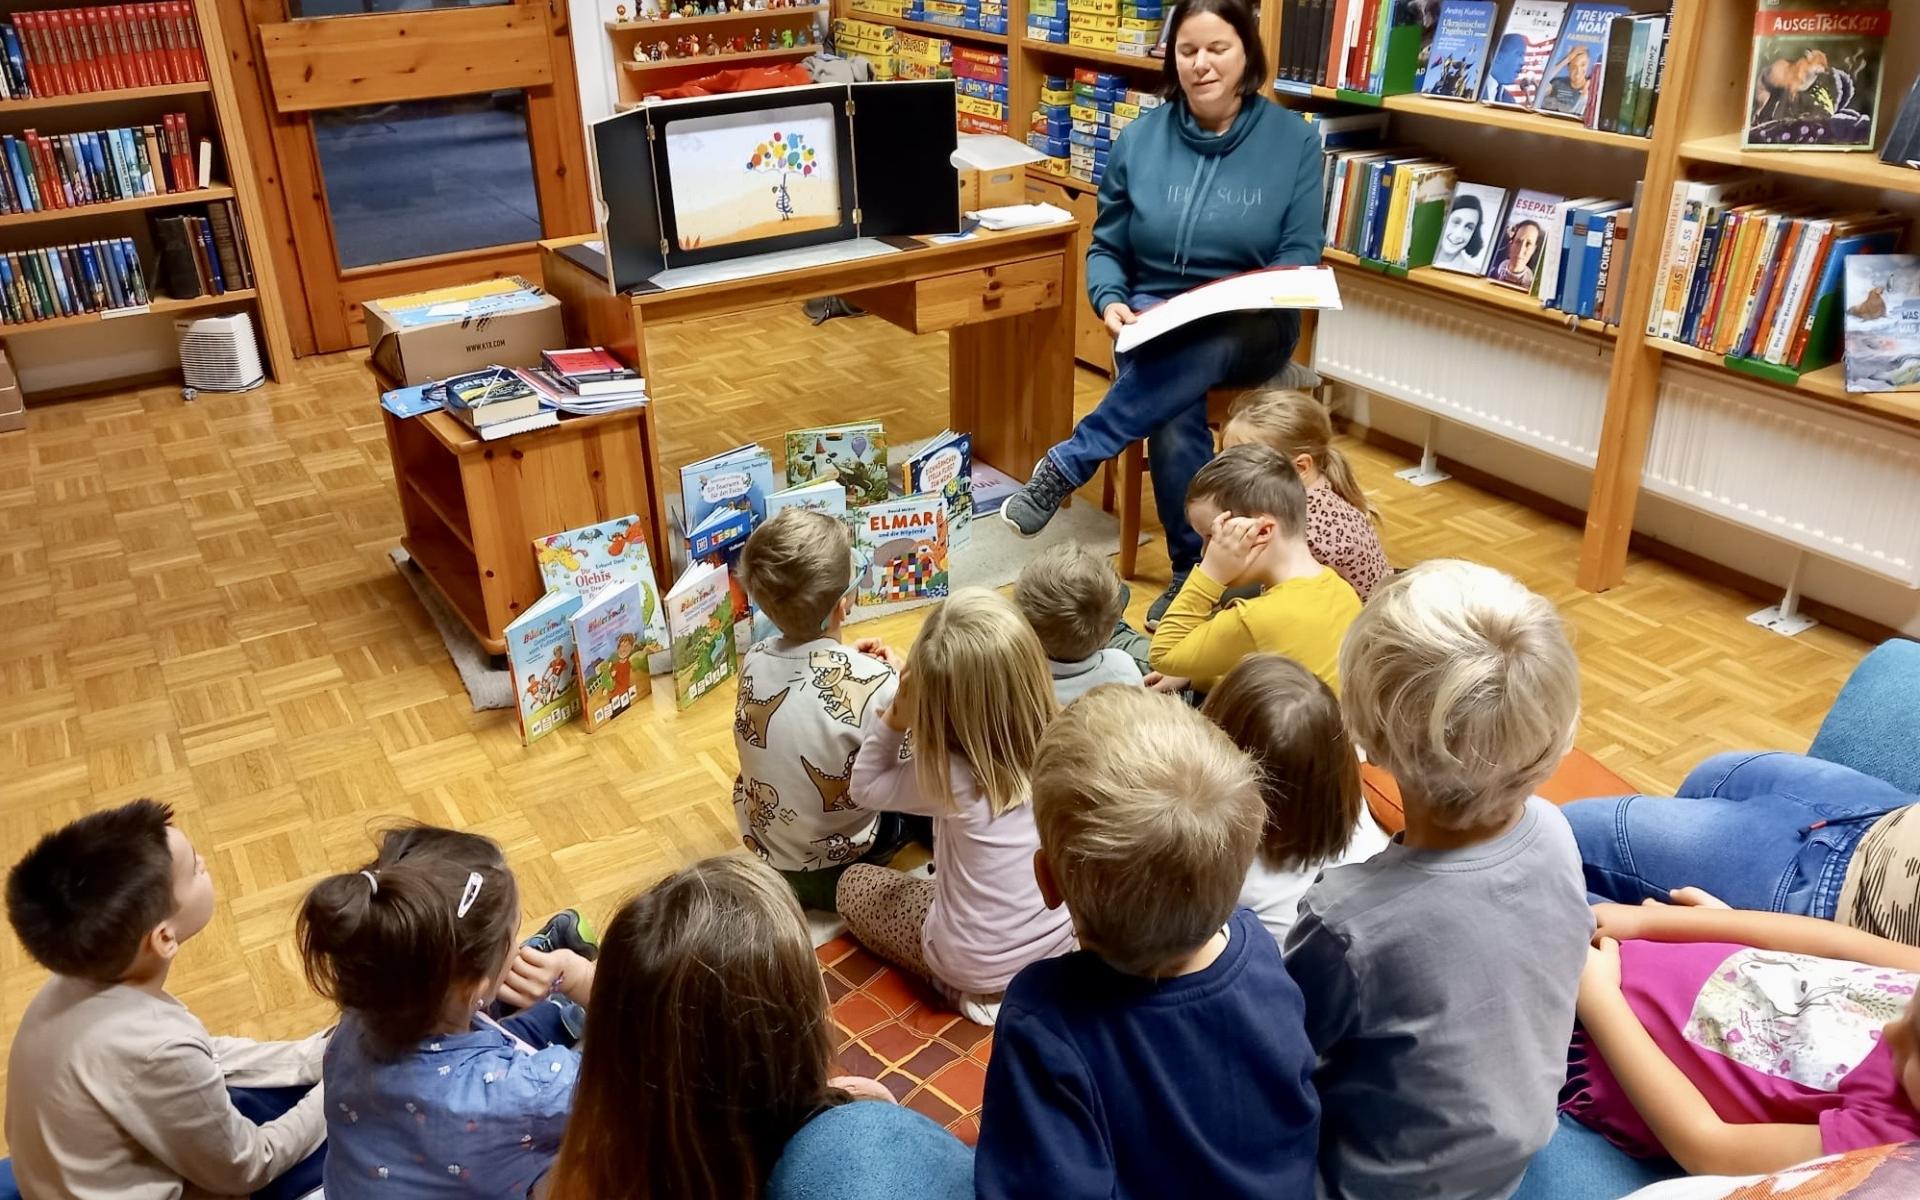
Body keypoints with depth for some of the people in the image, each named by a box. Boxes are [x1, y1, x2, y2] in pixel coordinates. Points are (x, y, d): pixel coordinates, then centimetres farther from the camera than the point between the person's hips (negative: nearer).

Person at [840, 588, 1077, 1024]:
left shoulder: (948, 776, -30)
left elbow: (866, 788, -8)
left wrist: (894, 718, -22)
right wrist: (917, 681, 0)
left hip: (978, 966, -5)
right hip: (1062, 939, 5)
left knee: (853, 883, 17)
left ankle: (976, 988, 7)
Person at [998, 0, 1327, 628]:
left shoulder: (1293, 140, 0)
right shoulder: (1139, 140, 3)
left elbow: (1301, 256, 0)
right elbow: (1106, 247, 8)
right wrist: (1110, 301, -14)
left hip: (1250, 331, 0)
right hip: (1154, 323, 1)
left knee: (1201, 350, -38)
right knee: (1174, 419, -32)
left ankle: (1065, 465, -30)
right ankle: (1192, 571, -17)